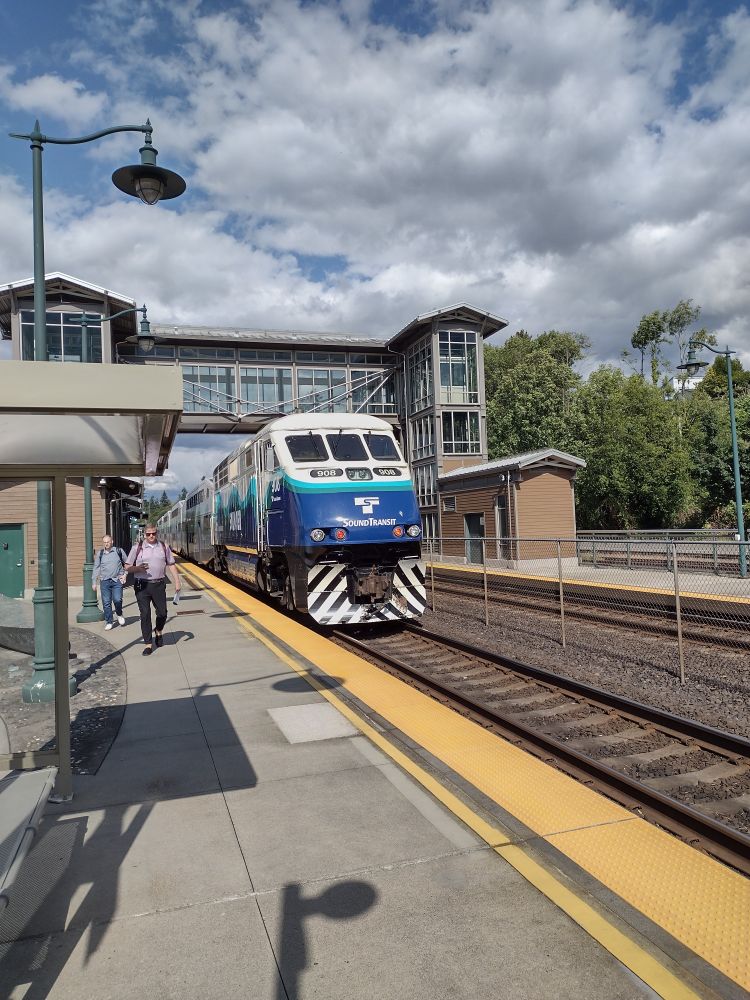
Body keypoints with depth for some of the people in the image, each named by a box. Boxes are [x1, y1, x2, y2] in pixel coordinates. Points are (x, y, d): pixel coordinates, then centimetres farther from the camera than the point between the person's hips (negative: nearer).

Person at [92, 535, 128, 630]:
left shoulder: (119, 551, 3)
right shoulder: (100, 554, 8)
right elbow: (96, 568, 12)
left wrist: (124, 574, 6)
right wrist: (94, 582, 10)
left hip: (117, 580, -2)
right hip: (104, 581, 2)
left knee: (117, 600, -15)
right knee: (106, 603, 2)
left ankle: (119, 614, 15)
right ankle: (109, 622, 14)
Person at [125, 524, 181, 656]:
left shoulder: (164, 547, 8)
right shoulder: (137, 548, 2)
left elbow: (171, 565, 11)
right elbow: (127, 567, 3)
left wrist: (177, 582, 3)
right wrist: (138, 568, -18)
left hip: (159, 585, 2)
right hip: (142, 586, -1)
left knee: (162, 613, 4)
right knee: (145, 615, -1)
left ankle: (158, 631, 36)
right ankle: (148, 644, 7)